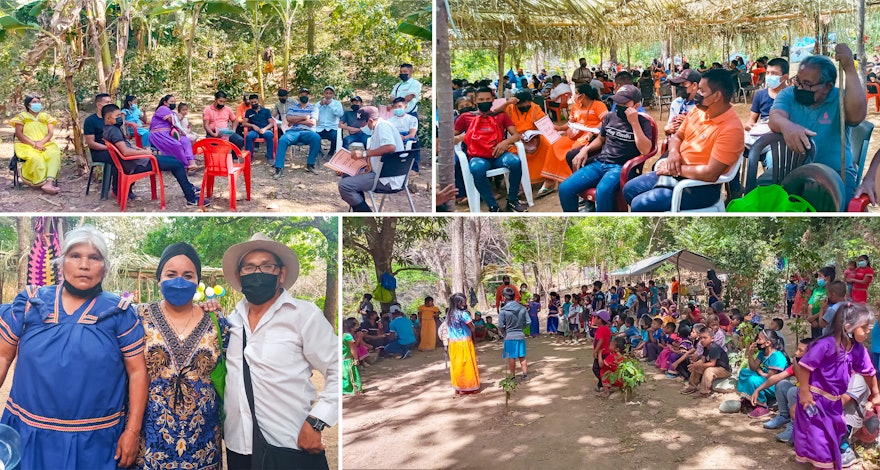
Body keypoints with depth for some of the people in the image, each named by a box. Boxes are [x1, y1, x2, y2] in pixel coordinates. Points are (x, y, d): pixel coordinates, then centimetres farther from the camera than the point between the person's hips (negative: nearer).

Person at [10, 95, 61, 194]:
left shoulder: (46, 116, 16)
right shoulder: (22, 116, 7)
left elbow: (50, 133, 5)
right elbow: (18, 134, -3)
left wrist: (41, 142, -15)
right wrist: (34, 144, -16)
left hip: (45, 144, 2)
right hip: (26, 145, -2)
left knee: (54, 154, -33)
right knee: (35, 157, -37)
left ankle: (49, 182, -47)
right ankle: (43, 182, -32)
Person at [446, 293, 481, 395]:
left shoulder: (449, 315, 4)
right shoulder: (463, 314, -15)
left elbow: (447, 329, 9)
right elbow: (473, 328, -8)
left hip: (452, 343, 6)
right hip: (464, 342, -6)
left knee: (456, 365, 12)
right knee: (467, 365, 6)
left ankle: (458, 388, 18)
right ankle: (468, 387, 13)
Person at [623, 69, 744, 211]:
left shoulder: (731, 128, -22)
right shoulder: (698, 111, 3)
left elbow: (710, 173, -27)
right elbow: (677, 136, 16)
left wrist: (678, 169, -17)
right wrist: (673, 153, -8)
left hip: (700, 187, -9)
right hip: (677, 173, 9)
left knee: (640, 204, -20)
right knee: (629, 190, 9)